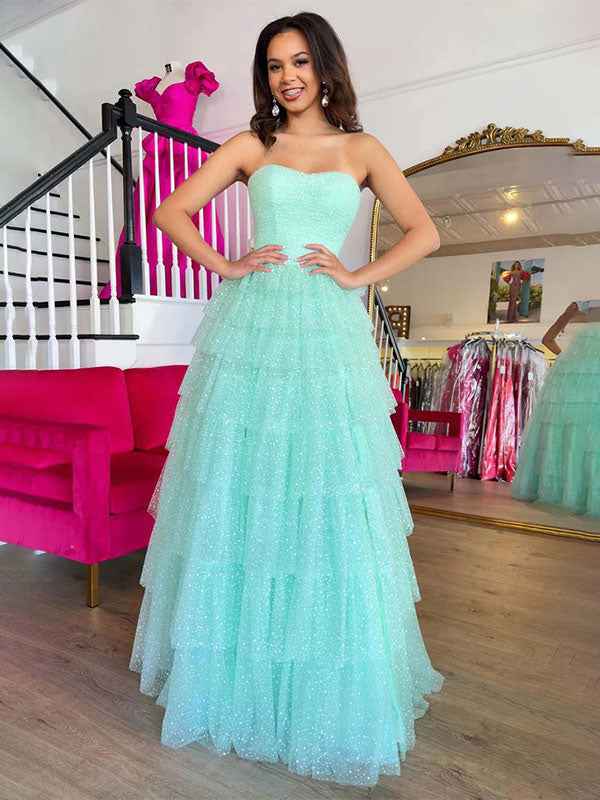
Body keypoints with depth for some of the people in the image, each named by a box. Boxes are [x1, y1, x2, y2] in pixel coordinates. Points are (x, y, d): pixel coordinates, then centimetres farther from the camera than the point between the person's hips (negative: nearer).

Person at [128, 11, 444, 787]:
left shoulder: (362, 149, 14)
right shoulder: (250, 144, 13)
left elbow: (424, 232, 8)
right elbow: (170, 210, 9)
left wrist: (358, 276, -3)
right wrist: (224, 266, -4)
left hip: (328, 336, 0)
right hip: (249, 331, 1)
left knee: (331, 510, 1)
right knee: (237, 499, 4)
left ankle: (337, 690, 22)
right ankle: (233, 672, 24)